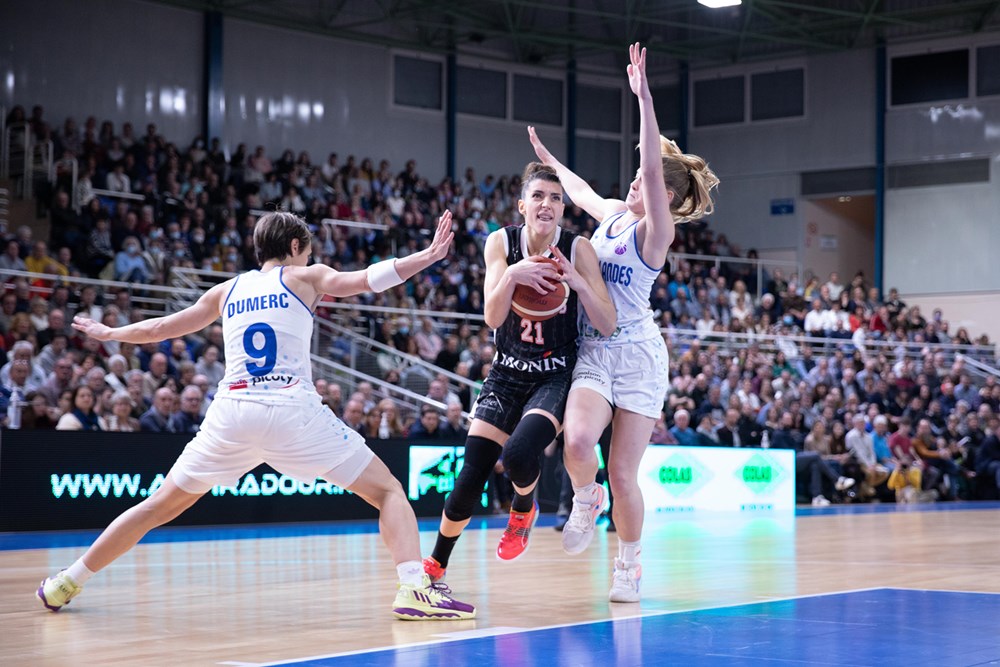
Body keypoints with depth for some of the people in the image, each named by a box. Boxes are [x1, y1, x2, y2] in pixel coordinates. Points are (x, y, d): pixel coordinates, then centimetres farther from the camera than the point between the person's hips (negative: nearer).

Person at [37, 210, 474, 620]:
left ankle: (66, 584, 27)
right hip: (292, 409, -4)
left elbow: (160, 328, 33)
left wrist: (109, 333, 49)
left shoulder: (227, 291, 23)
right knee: (388, 491, 3)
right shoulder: (304, 277, 13)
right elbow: (366, 279, -3)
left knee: (162, 504, 21)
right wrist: (428, 256, -3)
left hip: (232, 411, 4)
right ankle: (414, 589, -20)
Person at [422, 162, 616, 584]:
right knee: (470, 479, -3)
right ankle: (435, 566, 20)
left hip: (556, 377, -2)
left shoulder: (577, 249, -12)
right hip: (508, 373, 2)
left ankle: (524, 510, 7)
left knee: (518, 454, -29)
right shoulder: (501, 242, -6)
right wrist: (511, 275, -31)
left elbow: (608, 326, -15)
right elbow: (493, 318, -13)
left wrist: (576, 281, -31)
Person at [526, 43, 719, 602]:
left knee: (623, 473, -4)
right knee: (578, 439, -25)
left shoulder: (656, 229, -7)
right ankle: (586, 500, 7)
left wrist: (644, 95, -28)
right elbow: (582, 191, 35)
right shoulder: (613, 213, 11)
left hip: (637, 352, -4)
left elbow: (654, 168, -22)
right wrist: (548, 158, 48)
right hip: (593, 351, 4)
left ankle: (629, 563, 17)